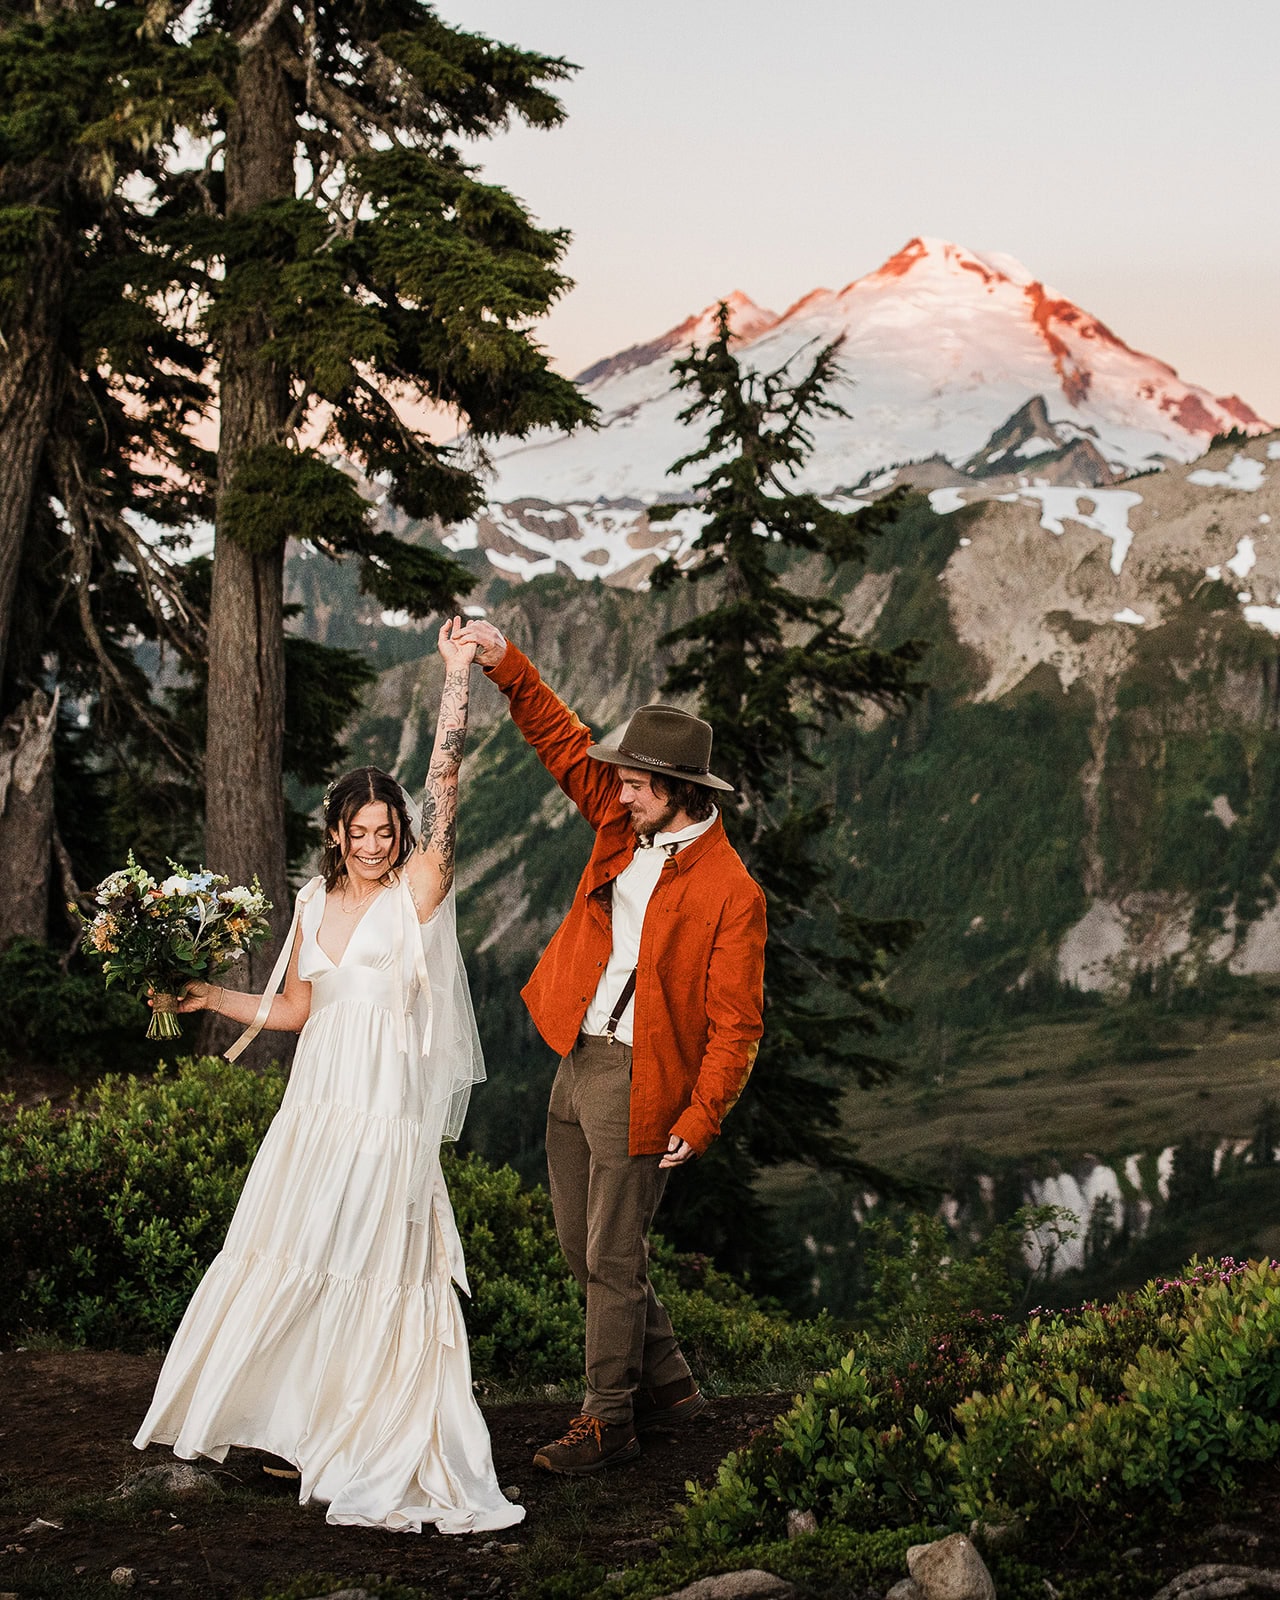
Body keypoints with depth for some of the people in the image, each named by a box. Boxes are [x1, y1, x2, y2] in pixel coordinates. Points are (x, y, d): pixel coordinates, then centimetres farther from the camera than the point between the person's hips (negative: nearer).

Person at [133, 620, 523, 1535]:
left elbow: (446, 787, -16)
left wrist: (458, 677, -22)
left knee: (377, 1280, -3)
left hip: (387, 1121, -5)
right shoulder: (317, 903, 10)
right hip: (315, 1111, 6)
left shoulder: (419, 890, -5)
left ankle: (376, 1457, 6)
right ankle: (287, 1421, 30)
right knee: (287, 1268, 12)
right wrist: (210, 997, 14)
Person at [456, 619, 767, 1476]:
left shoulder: (730, 892, -14)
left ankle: (609, 1420, 14)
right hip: (575, 1061, 8)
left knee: (613, 1258, 0)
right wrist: (508, 665, -2)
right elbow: (564, 742, 10)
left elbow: (735, 1022, -14)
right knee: (584, 1245, 16)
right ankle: (668, 1383, 31)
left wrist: (700, 1117, -17)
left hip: (638, 1083, -8)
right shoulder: (625, 826, 5)